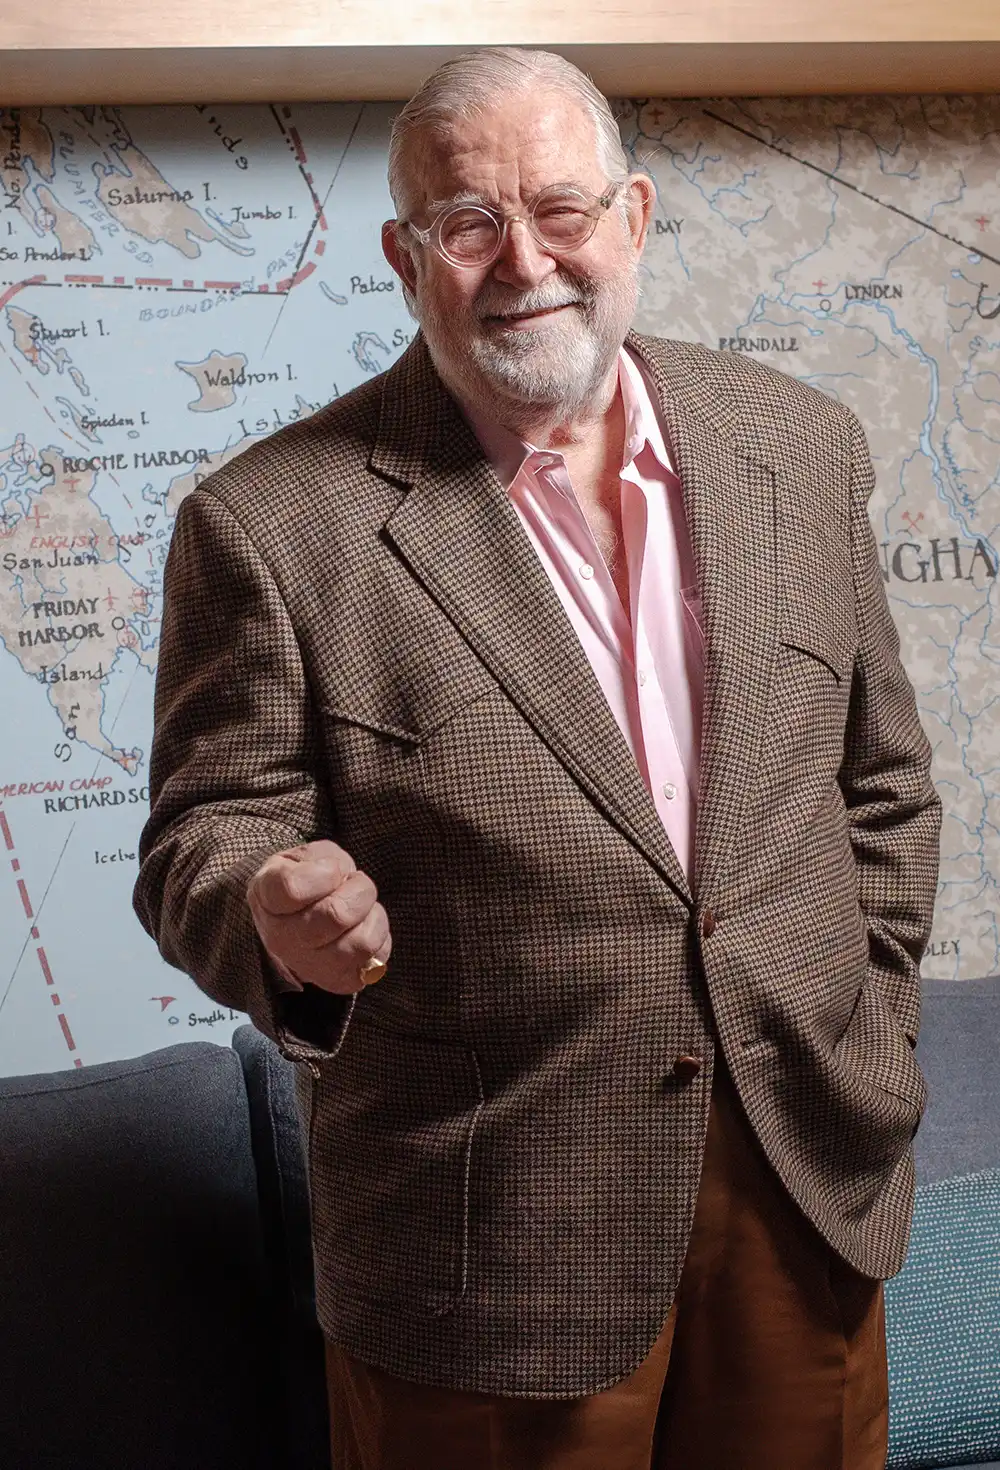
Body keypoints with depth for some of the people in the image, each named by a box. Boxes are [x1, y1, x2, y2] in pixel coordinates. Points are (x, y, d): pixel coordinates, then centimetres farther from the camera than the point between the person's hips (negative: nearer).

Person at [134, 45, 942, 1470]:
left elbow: (881, 780, 12)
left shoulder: (804, 446, 3)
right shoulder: (271, 526, -11)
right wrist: (277, 915, -28)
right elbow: (203, 840, -6)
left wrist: (869, 1045, 9)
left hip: (812, 1189, 4)